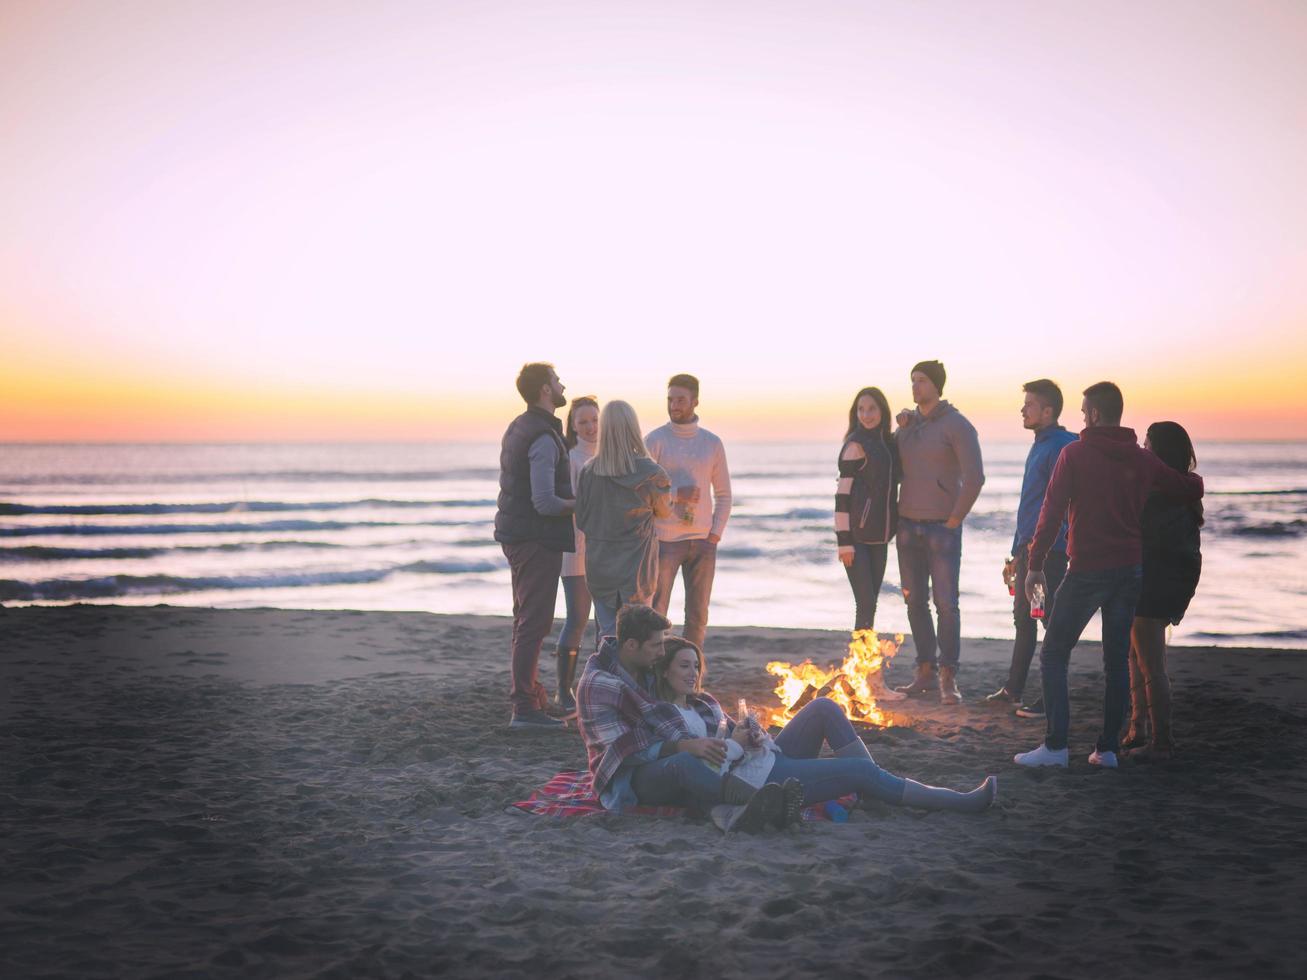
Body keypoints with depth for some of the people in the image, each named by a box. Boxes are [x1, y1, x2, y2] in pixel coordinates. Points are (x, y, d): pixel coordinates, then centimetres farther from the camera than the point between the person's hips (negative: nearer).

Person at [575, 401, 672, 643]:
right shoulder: (650, 473, -14)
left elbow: (581, 521, 0)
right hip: (637, 568, -2)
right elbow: (665, 511, 5)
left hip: (599, 566, 2)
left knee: (608, 634, 11)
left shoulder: (588, 471, -7)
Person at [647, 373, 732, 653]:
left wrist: (716, 532, 3)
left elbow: (723, 494, 13)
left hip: (702, 541, 3)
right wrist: (676, 494, -18)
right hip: (664, 539, -3)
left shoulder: (712, 443, 9)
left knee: (698, 615, 8)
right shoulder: (656, 440, -1)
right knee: (656, 612, -3)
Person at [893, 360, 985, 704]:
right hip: (908, 525, 6)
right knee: (914, 602, 7)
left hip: (942, 527, -6)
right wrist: (899, 430, 3)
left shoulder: (956, 425, -7)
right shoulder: (908, 424, 12)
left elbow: (974, 477, -13)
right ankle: (925, 673, 15)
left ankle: (948, 678, -2)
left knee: (946, 602, -7)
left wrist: (954, 520, -11)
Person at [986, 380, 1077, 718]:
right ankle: (1013, 689, 25)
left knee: (1052, 621, -4)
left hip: (1049, 550, -10)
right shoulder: (1039, 446, 17)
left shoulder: (1062, 446, -14)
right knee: (1023, 618, 15)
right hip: (1029, 548, 10)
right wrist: (1016, 554, 23)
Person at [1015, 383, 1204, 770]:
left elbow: (1052, 511, -11)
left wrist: (1036, 564, -6)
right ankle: (1108, 748, 11)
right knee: (1117, 658, 11)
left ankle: (1055, 745, -5)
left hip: (1087, 570, -5)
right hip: (1130, 570, 5)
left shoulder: (1075, 453, -7)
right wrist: (1191, 478, 36)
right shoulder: (1142, 459, 6)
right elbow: (1192, 489, 12)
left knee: (1053, 654, 2)